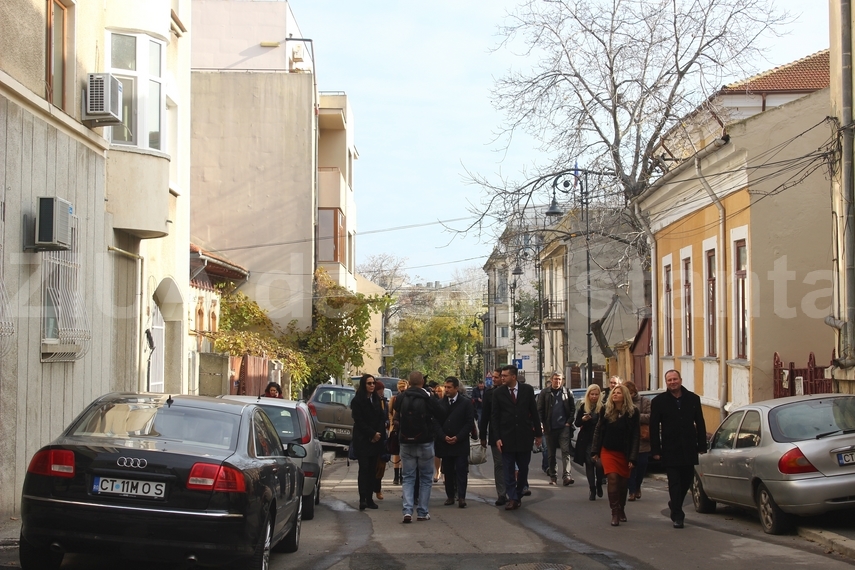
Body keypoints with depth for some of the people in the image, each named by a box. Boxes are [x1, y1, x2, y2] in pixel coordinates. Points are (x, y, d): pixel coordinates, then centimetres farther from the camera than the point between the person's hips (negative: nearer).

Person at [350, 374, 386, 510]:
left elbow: (382, 417, 10)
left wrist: (379, 434, -5)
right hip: (362, 440, -5)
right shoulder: (357, 401, -4)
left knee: (373, 469, 3)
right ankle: (362, 499, -12)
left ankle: (369, 498, 6)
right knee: (364, 468, -10)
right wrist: (372, 434, -11)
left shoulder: (376, 399, 13)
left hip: (376, 440, 5)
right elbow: (359, 421, -8)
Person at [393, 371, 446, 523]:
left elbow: (396, 418, 7)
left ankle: (407, 510, -7)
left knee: (408, 477, 8)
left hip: (406, 443, 2)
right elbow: (442, 416, -4)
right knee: (425, 478, 11)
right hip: (425, 443, -2)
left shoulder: (401, 398, -4)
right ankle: (423, 512, 10)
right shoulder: (429, 398, -11)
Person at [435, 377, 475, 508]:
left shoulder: (466, 403, -1)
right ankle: (450, 496, 14)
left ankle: (461, 497, -5)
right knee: (448, 471, 6)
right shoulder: (441, 403, 6)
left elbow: (469, 423, -3)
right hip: (444, 442, 3)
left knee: (461, 470, -5)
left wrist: (458, 437, -11)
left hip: (461, 443, -3)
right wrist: (444, 437, -8)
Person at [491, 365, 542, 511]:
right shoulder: (498, 393, -1)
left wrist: (538, 433, 4)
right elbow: (495, 416, 0)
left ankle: (518, 495, 23)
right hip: (506, 437, -1)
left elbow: (534, 412, 5)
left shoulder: (527, 390, 0)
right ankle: (512, 498, 0)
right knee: (508, 470, -3)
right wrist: (497, 437, -7)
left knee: (523, 468, 9)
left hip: (524, 436, 1)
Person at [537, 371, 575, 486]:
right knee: (551, 454, 9)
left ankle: (567, 475, -16)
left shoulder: (567, 392, 4)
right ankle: (552, 476, 18)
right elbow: (539, 410, -1)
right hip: (550, 428, 1)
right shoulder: (544, 393, 3)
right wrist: (542, 424, -11)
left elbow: (573, 408, 6)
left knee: (565, 451, -10)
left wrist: (569, 422, -3)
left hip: (564, 427, -1)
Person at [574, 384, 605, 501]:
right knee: (589, 464, 2)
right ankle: (592, 490, 9)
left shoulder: (602, 407, -3)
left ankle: (599, 485, 16)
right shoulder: (583, 407, 5)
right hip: (586, 441, 2)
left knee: (599, 463, -10)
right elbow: (577, 423, 7)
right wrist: (583, 419, -12)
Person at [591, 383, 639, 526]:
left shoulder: (632, 412, -6)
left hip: (624, 453, 0)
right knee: (612, 478, -15)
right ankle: (614, 512, -11)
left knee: (623, 482, 9)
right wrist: (595, 451, 2)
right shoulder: (605, 410, -2)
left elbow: (635, 436, -7)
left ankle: (621, 510, 28)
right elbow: (598, 431, 4)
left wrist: (632, 457, -11)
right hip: (608, 451, 0)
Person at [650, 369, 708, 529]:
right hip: (670, 449, -3)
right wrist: (655, 450, -7)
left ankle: (675, 505, 34)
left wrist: (702, 445, 3)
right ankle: (677, 516, 0)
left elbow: (700, 424, 9)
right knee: (674, 483, -4)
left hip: (689, 449, 3)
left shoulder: (693, 399, 6)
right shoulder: (659, 401, 0)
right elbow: (654, 427, -2)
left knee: (686, 480, 12)